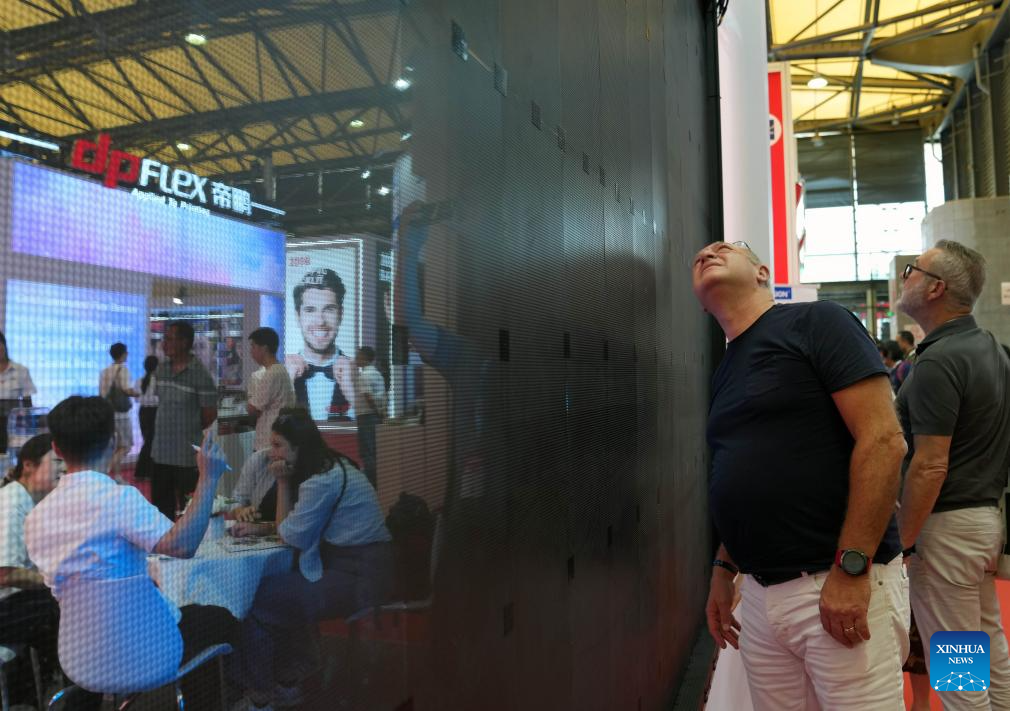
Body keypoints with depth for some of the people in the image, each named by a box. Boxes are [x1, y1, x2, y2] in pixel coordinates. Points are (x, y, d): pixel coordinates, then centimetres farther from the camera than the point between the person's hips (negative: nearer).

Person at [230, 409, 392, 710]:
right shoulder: (330, 467, 10)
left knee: (254, 600, -6)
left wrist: (283, 482, -6)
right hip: (359, 565, 10)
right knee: (271, 588, 11)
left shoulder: (321, 481, -20)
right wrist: (259, 528, 7)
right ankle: (293, 677, 21)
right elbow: (296, 524, 19)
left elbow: (292, 536, -8)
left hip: (356, 579, -10)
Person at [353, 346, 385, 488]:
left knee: (367, 452, -5)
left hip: (367, 417, -9)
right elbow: (382, 396, 13)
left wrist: (377, 411, -9)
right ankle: (378, 482, 17)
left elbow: (368, 397, -21)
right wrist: (382, 412, 12)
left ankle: (371, 484, -5)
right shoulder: (377, 373, 15)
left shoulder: (364, 375, -14)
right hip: (377, 417, 9)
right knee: (375, 451, 13)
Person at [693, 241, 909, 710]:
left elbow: (883, 440, -15)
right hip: (760, 594, 7)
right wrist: (723, 570, 14)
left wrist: (851, 568, -19)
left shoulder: (815, 321, -7)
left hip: (840, 584, -7)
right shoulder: (725, 373, 14)